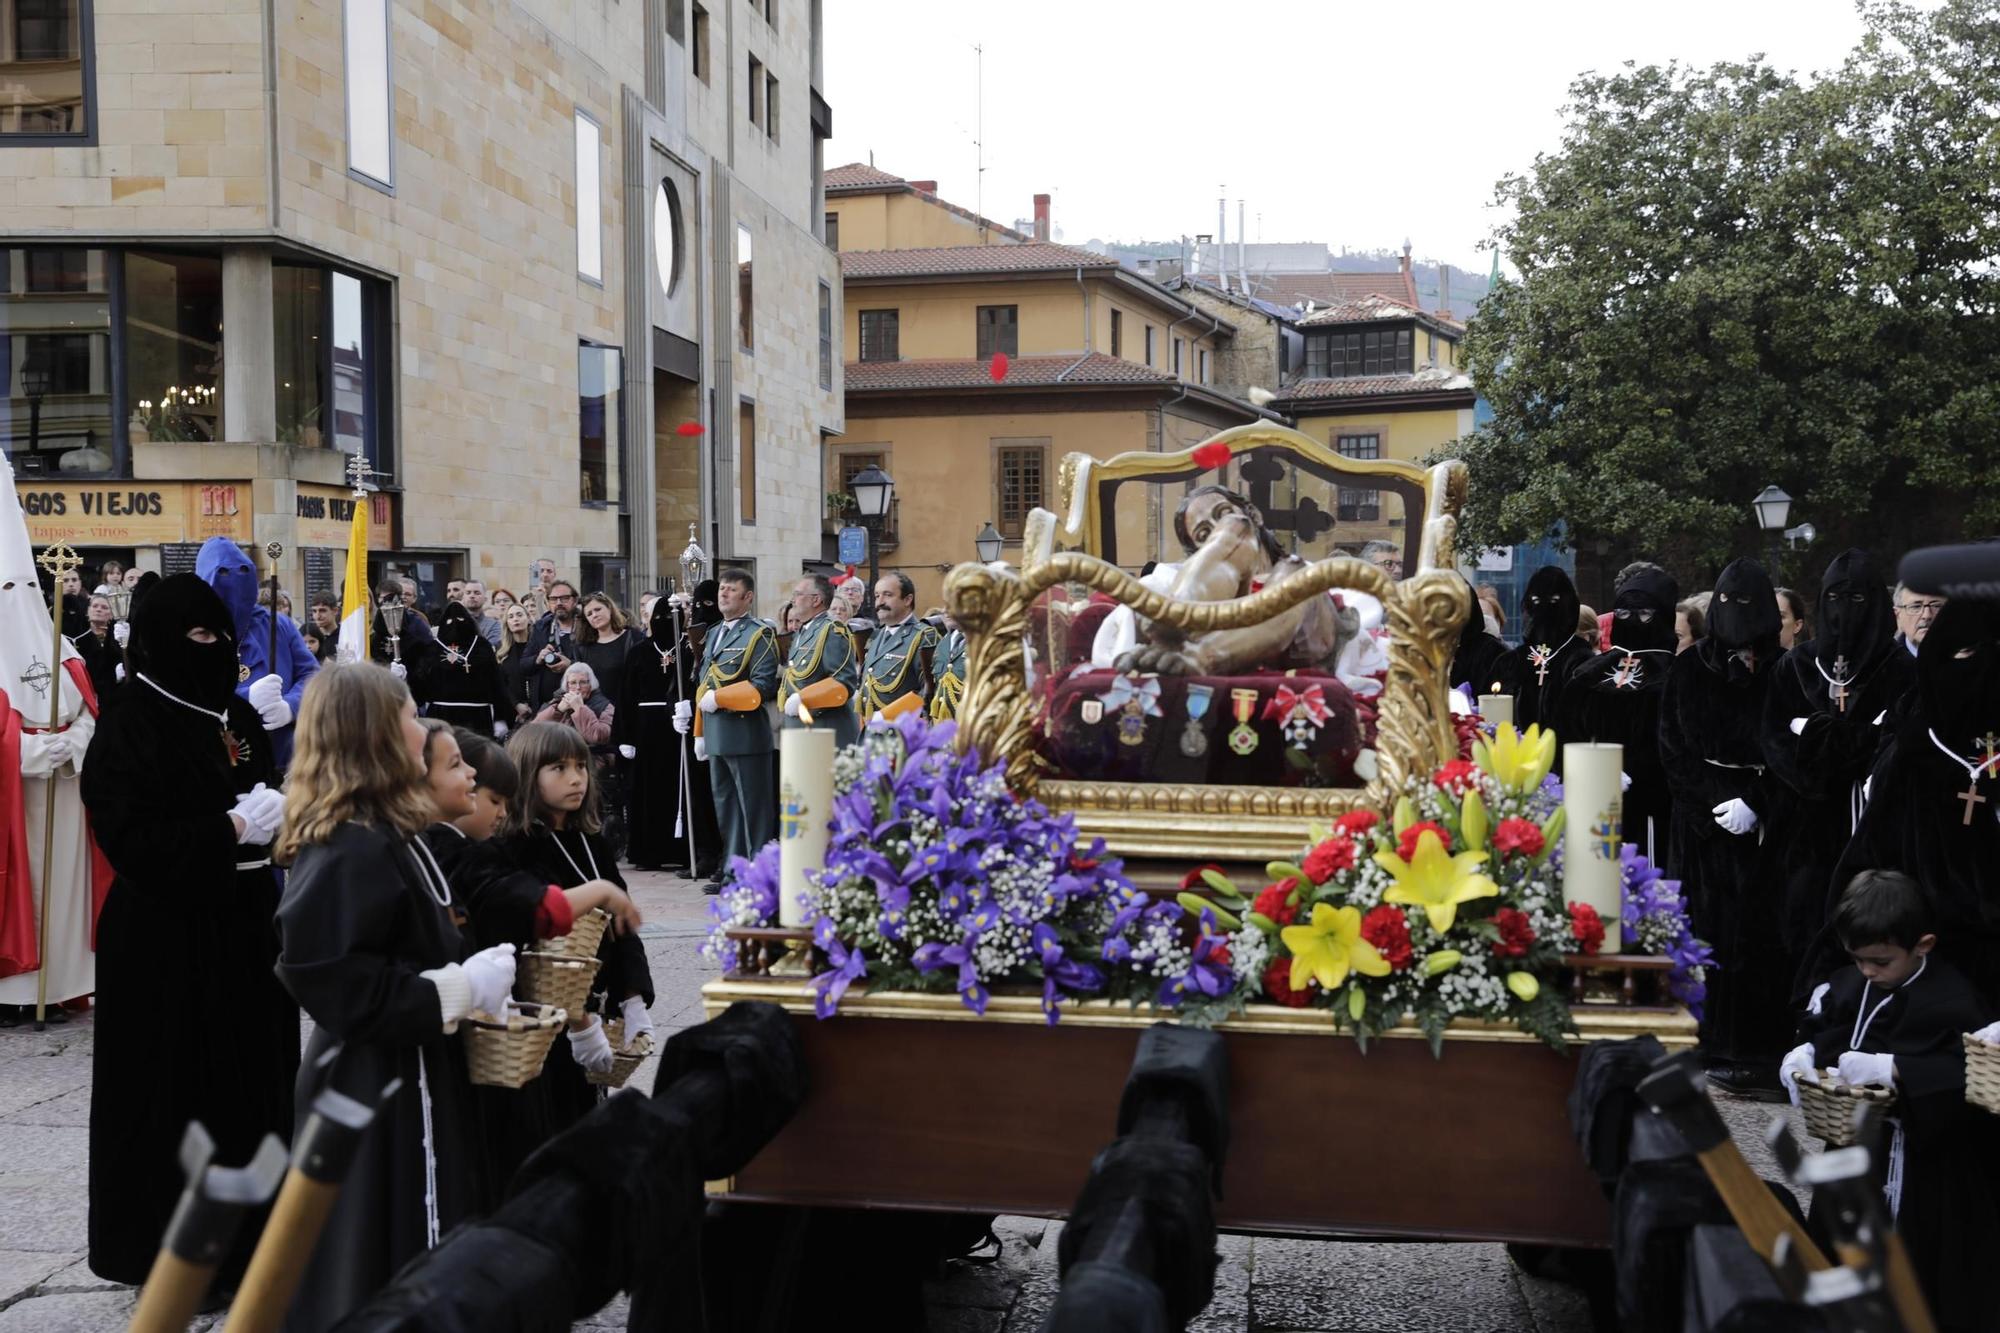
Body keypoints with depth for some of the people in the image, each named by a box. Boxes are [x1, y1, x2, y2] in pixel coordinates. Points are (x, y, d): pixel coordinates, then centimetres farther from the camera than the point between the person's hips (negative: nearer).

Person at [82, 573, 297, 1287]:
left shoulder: (238, 717, 9)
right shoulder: (129, 731, -12)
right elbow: (133, 839, -19)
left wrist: (277, 814, 2)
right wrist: (231, 829, -20)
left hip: (244, 926, 7)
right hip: (167, 940, -7)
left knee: (252, 1078, 11)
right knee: (178, 1094, 1)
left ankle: (249, 1236, 24)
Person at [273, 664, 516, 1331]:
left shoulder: (386, 832, 8)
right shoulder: (350, 850, -22)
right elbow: (335, 982, -28)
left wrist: (474, 964, 8)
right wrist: (458, 990, -22)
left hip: (408, 1080, 10)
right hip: (380, 1093, -10)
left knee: (423, 1262, 19)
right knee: (388, 1257, 1)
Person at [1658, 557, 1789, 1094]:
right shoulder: (1689, 669, 6)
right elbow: (1673, 748, 3)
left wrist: (1754, 805, -13)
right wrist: (1715, 803, -8)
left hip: (1761, 825, -1)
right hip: (1700, 823, 1)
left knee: (1756, 930, -3)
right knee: (1704, 928, 0)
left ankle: (1752, 1047, 2)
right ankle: (1706, 1043, 6)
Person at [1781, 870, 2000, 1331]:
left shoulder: (1951, 1003, -18)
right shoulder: (1851, 984, 5)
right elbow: (1821, 1028, 18)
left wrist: (1891, 1069, -34)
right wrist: (1804, 1054, -4)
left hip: (1926, 1167, -7)